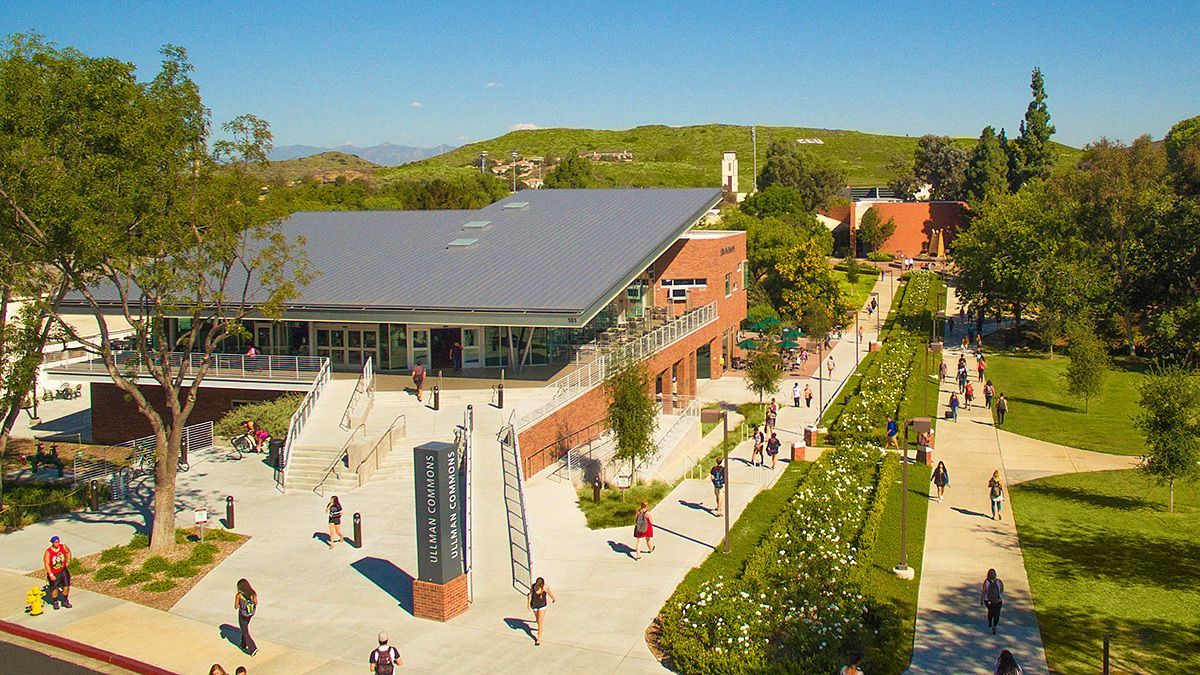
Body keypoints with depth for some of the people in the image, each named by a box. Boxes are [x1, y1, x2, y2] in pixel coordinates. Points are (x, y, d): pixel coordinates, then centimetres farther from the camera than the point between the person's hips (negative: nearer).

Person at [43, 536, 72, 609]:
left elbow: (68, 552, 12)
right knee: (54, 589, 5)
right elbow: (46, 564, -19)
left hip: (63, 571, 3)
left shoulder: (63, 547, -11)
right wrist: (51, 575, -21)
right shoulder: (48, 552, -22)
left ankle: (65, 600, 22)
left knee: (66, 585, 3)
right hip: (53, 573, -3)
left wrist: (68, 561, 11)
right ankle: (55, 602, 29)